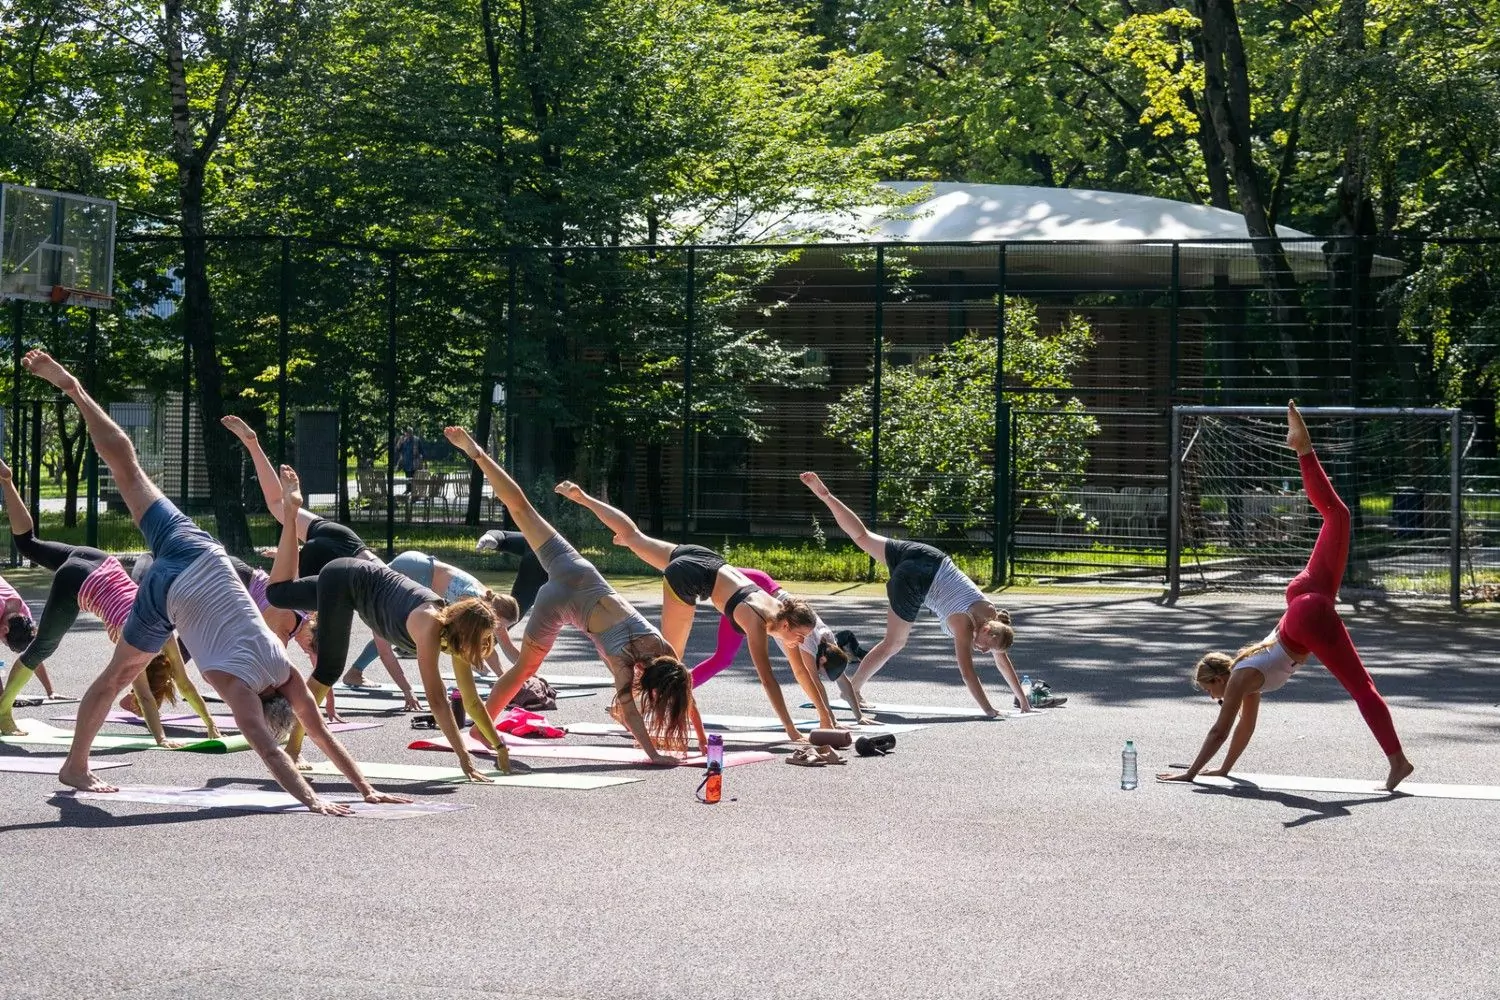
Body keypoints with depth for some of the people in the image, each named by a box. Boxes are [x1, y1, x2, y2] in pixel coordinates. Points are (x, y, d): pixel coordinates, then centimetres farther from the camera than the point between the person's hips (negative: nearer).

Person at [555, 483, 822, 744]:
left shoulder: (783, 615, -9)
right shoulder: (758, 623, -29)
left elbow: (802, 671, 0)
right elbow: (767, 680, -33)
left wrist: (826, 714, -1)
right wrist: (791, 731, -34)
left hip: (705, 560, 7)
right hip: (689, 576, -7)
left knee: (635, 537, 26)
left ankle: (582, 497, 46)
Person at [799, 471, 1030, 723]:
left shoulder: (993, 617, -2)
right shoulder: (964, 624, -19)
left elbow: (1003, 659, 8)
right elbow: (967, 673, -21)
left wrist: (1022, 699, 8)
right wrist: (988, 710, -21)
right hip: (915, 578, -7)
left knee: (863, 537, 17)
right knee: (894, 643, 1)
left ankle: (825, 495, 20)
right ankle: (853, 687, 6)